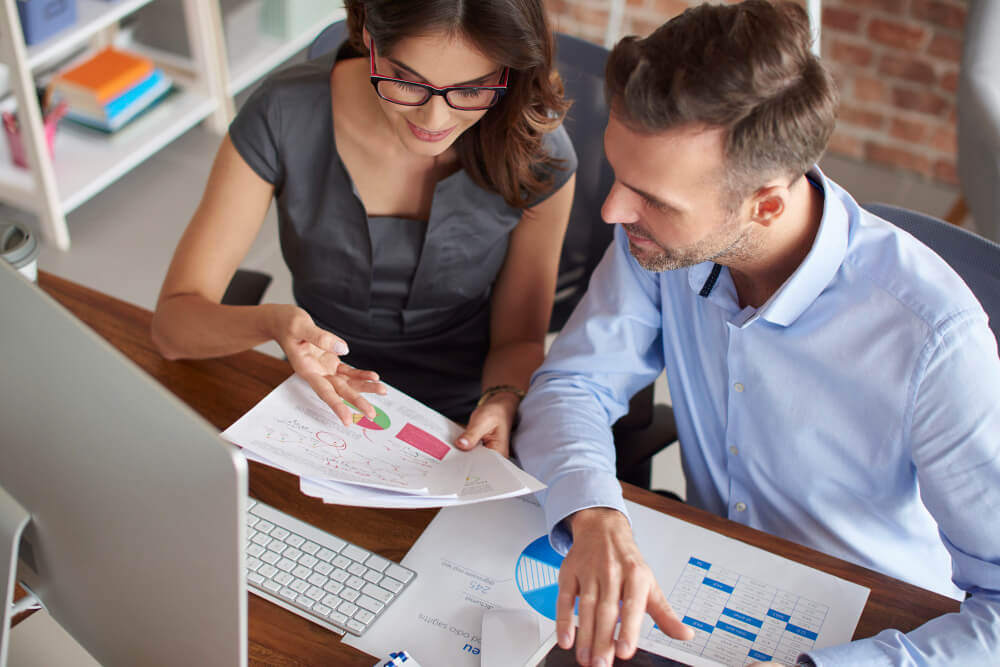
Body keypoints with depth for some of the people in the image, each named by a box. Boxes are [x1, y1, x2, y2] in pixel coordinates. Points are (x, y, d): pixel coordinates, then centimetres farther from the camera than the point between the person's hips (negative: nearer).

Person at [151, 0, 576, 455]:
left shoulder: (536, 151, -15)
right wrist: (273, 323, -35)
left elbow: (519, 339, -2)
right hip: (321, 414, 1)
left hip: (461, 434, 0)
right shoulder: (283, 116, -16)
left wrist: (503, 399, -25)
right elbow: (173, 321, -14)